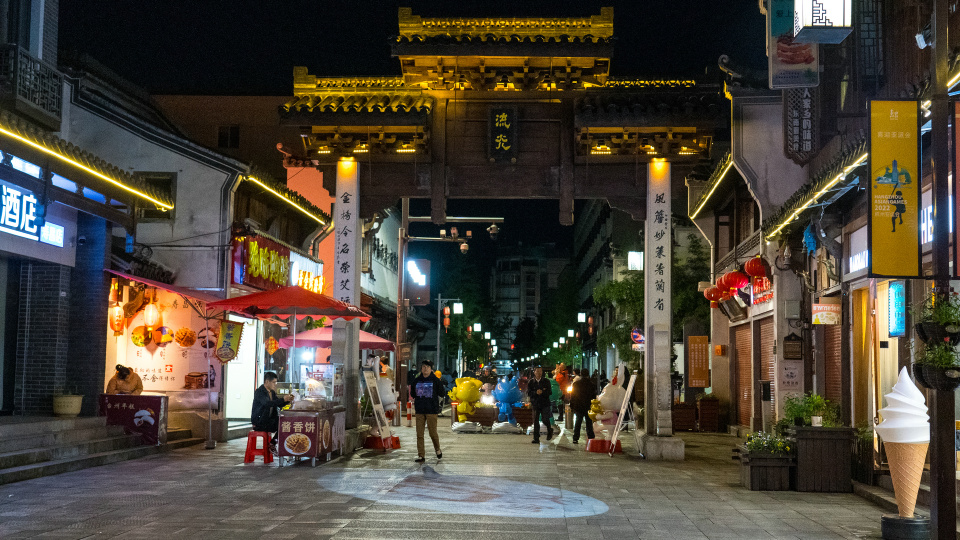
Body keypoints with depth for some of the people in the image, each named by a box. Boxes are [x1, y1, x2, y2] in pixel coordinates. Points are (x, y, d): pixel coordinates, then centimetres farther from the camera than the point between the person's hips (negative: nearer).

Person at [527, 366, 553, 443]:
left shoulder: (546, 381, 3)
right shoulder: (530, 382, 6)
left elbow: (549, 392, -5)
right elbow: (528, 393, -4)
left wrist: (542, 392, -20)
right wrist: (536, 392, -20)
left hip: (545, 403, -1)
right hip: (535, 404, 1)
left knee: (545, 419, -6)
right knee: (535, 421, -1)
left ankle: (550, 430, 27)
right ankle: (536, 438, 4)